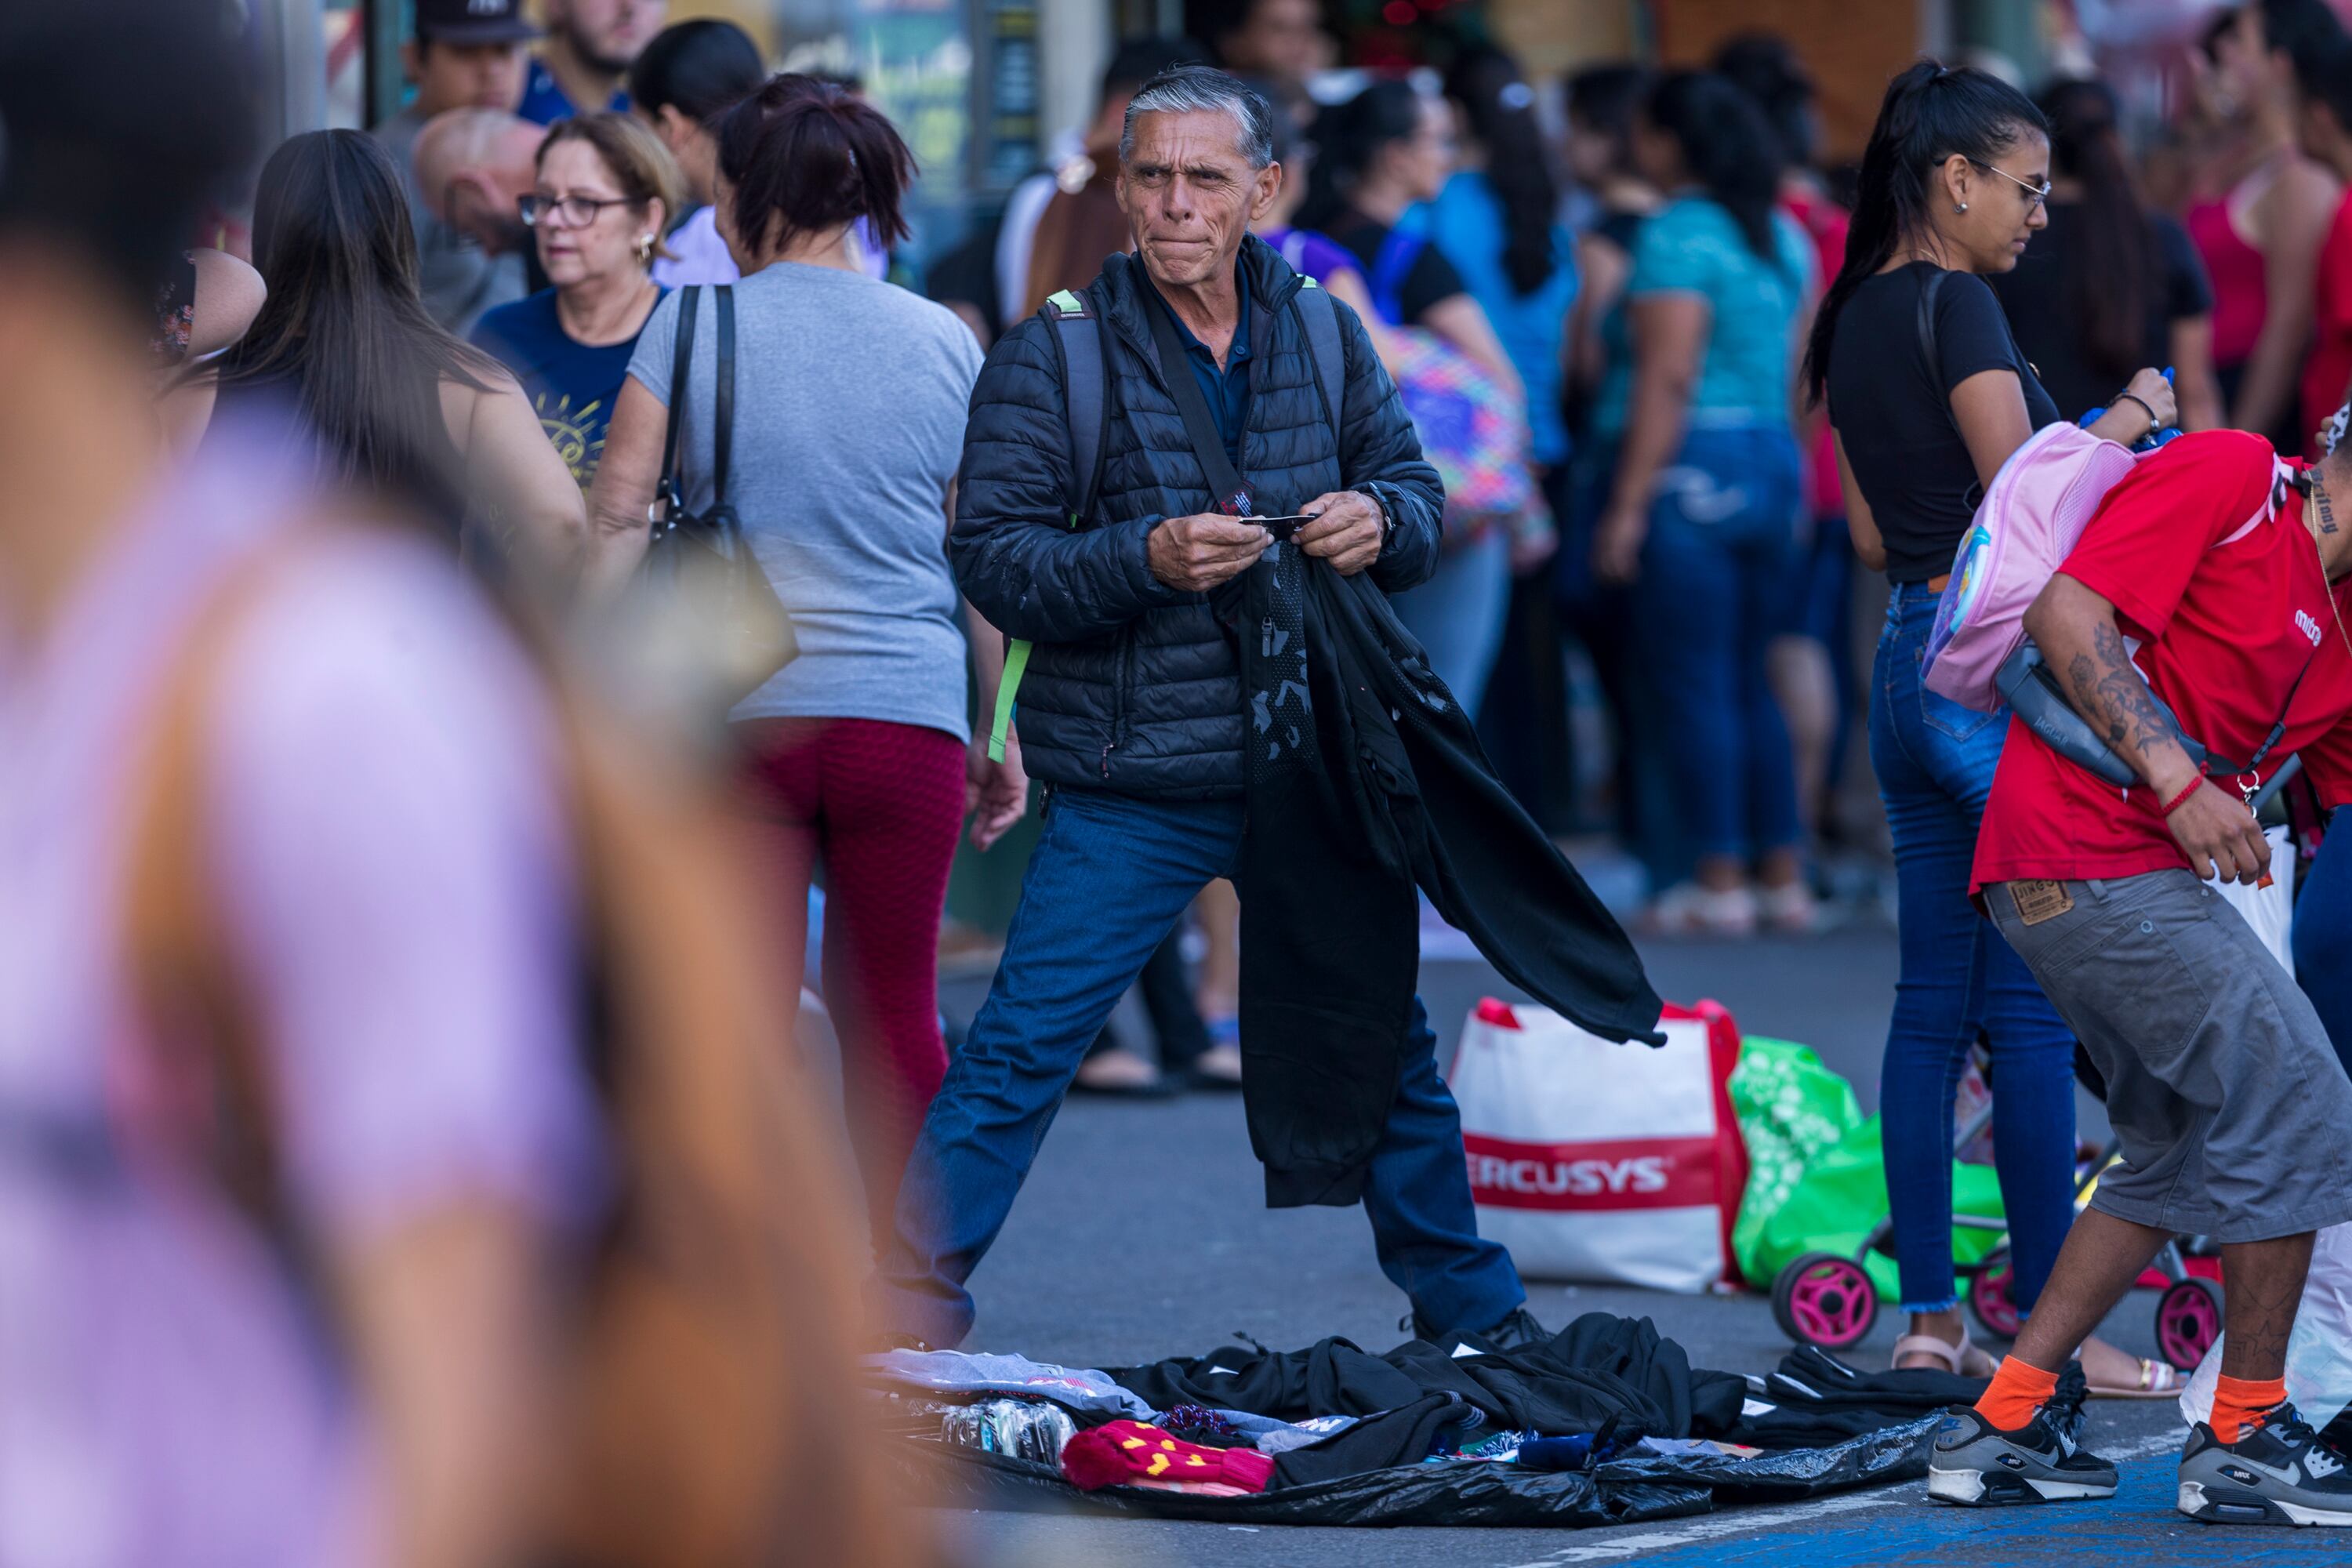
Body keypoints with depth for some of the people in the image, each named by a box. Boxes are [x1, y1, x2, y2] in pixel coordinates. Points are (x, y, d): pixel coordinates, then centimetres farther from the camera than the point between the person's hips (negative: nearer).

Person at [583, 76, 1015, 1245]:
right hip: (907, 710, 2)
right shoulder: (941, 341, 7)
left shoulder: (693, 326, 1)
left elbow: (616, 514, -3)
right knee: (892, 1016, 10)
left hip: (737, 711, -2)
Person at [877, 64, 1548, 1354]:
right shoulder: (1051, 355, -7)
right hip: (1132, 796, -4)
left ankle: (1469, 1308, 32)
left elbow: (1416, 494, 16)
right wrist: (1147, 560, -25)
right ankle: (902, 1318, -4)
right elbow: (990, 557, -11)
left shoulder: (1323, 335, 6)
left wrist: (1379, 520, -8)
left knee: (1388, 1049, 16)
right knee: (1018, 1054, -10)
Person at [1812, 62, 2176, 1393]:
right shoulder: (1957, 308, -12)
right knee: (2033, 1001, -6)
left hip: (1905, 659, 9)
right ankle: (2051, 1321, -5)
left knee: (1933, 1001, 9)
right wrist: (2123, 425, -1)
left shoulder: (1854, 320, 14)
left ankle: (1928, 1314, 10)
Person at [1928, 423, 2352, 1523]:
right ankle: (2246, 1440, 0)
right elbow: (2065, 617, -15)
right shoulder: (2227, 477, -7)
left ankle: (2000, 1427, 19)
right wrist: (2177, 779, -22)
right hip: (2089, 852, -10)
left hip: (2142, 875, 10)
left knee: (2182, 1151, 17)